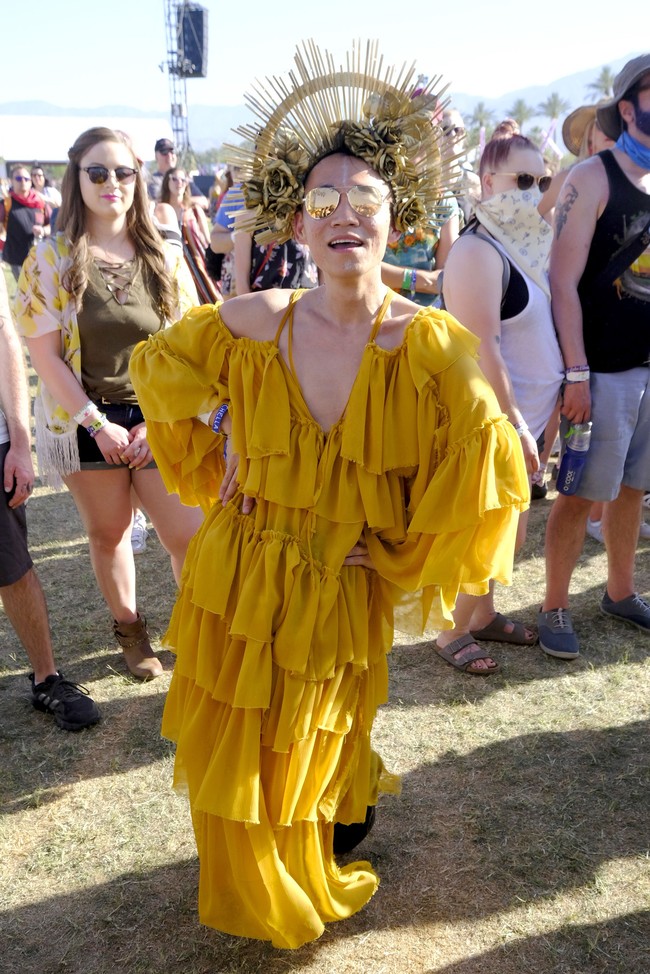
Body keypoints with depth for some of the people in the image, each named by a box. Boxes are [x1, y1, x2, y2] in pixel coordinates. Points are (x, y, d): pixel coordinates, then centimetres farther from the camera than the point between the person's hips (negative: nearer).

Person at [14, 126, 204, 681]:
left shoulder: (164, 259, 2)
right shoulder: (51, 258, -4)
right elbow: (45, 354, -6)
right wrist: (98, 425, -11)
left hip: (157, 421, 1)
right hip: (85, 421, -1)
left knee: (191, 536, -4)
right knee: (108, 532, 11)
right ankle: (130, 628, 33)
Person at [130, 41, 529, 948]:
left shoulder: (428, 342, -17)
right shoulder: (255, 323, -10)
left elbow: (486, 457, -13)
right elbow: (157, 360, 9)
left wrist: (403, 555, -8)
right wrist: (221, 429, -1)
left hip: (344, 595, -2)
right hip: (239, 581, 2)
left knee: (312, 761, 17)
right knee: (234, 756, 16)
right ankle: (253, 900, 49)